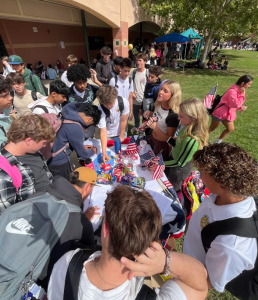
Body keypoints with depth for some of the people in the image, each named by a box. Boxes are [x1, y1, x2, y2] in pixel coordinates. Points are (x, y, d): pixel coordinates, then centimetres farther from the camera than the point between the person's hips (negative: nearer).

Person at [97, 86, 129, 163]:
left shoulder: (124, 102, -29)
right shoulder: (100, 109, -32)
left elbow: (123, 120, -15)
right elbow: (103, 131, -32)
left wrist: (121, 136, -5)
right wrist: (104, 151, -38)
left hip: (120, 132, 2)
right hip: (108, 135, -1)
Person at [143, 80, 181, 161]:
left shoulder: (173, 115, -31)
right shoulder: (159, 104, -10)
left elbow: (170, 139, -23)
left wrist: (154, 127, -34)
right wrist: (150, 113, -9)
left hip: (162, 145, -7)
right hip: (151, 139, 7)